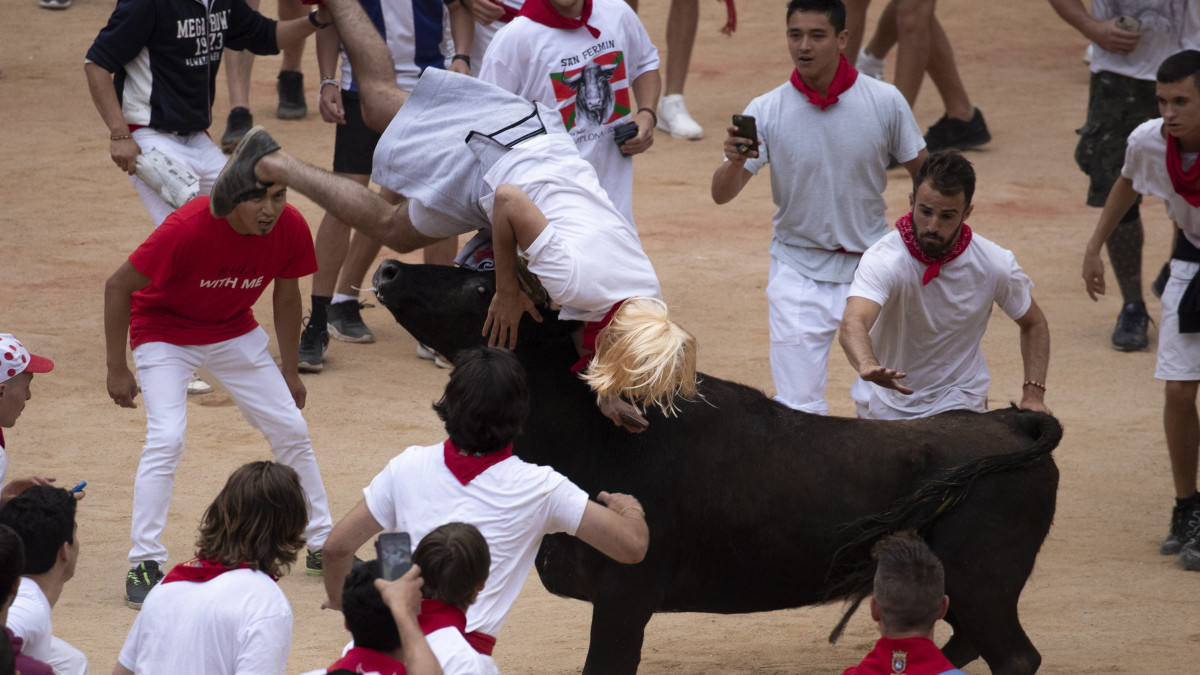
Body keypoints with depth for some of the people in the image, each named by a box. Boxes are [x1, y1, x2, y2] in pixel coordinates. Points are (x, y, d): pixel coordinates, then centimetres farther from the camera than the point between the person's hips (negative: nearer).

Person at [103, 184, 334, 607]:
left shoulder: (291, 229, -20)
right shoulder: (188, 229, -35)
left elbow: (286, 297, 1)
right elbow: (118, 286, -24)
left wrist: (290, 372, 10)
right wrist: (117, 370, -20)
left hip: (234, 331, 5)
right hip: (164, 331, -5)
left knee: (290, 429, 5)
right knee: (166, 438, -22)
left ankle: (322, 545, 21)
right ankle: (145, 565, -15)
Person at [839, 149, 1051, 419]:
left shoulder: (995, 264, -16)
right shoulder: (882, 260, -27)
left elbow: (1034, 324, 4)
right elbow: (852, 325, -45)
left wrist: (1033, 395, -9)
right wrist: (868, 365, -68)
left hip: (958, 403, 0)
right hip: (887, 405, 0)